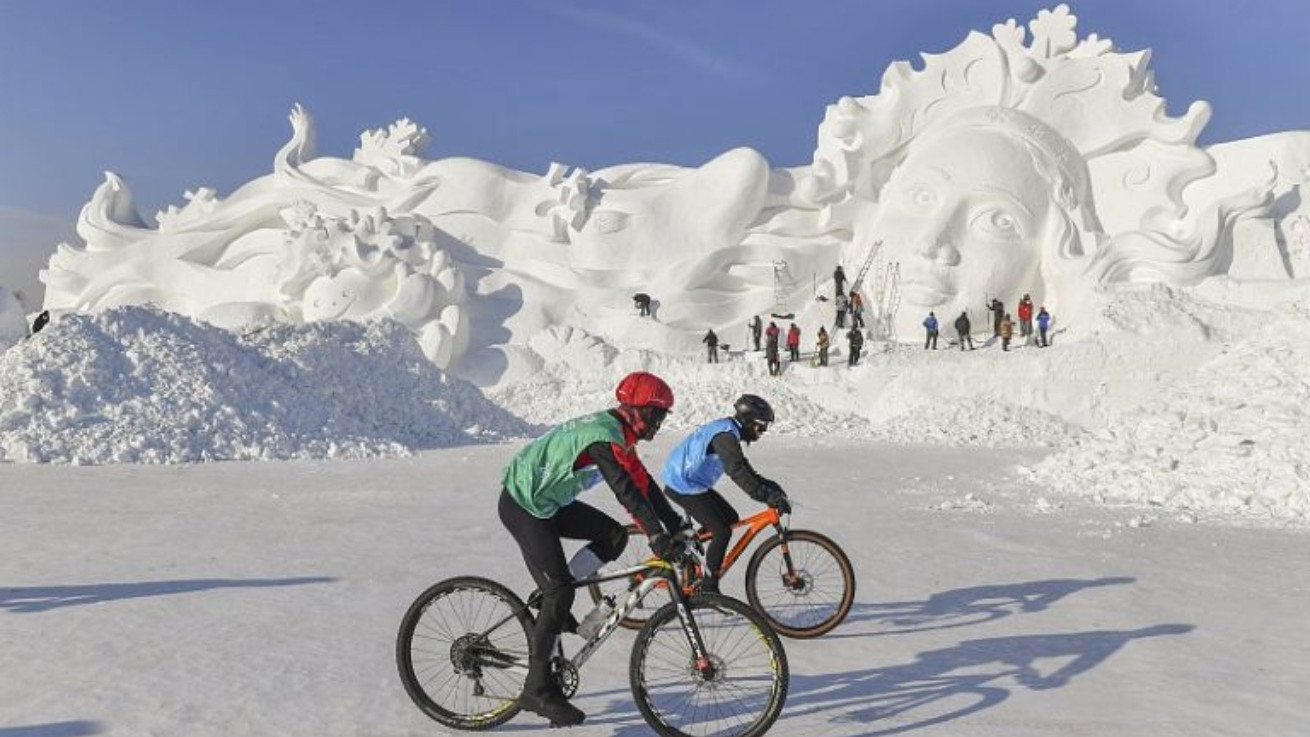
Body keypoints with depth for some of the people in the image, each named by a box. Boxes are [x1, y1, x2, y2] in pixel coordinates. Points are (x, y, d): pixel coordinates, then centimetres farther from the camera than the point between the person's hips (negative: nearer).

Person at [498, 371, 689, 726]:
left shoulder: (616, 433, 7)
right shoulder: (605, 437, -25)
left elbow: (643, 482, 11)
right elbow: (626, 491, -35)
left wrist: (676, 526, 8)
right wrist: (658, 537, -38)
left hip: (548, 501, 10)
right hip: (522, 506, -10)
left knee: (613, 536, 2)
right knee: (559, 592, -11)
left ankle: (552, 601, 9)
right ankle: (538, 689, -1)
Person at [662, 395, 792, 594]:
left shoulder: (727, 430, 11)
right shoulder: (725, 435, -22)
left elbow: (745, 468, 16)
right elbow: (737, 472, -32)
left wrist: (768, 485, 5)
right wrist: (767, 497, -35)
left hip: (693, 482, 10)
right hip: (684, 487, -10)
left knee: (731, 518, 13)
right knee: (722, 532, -12)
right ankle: (708, 589, -2)